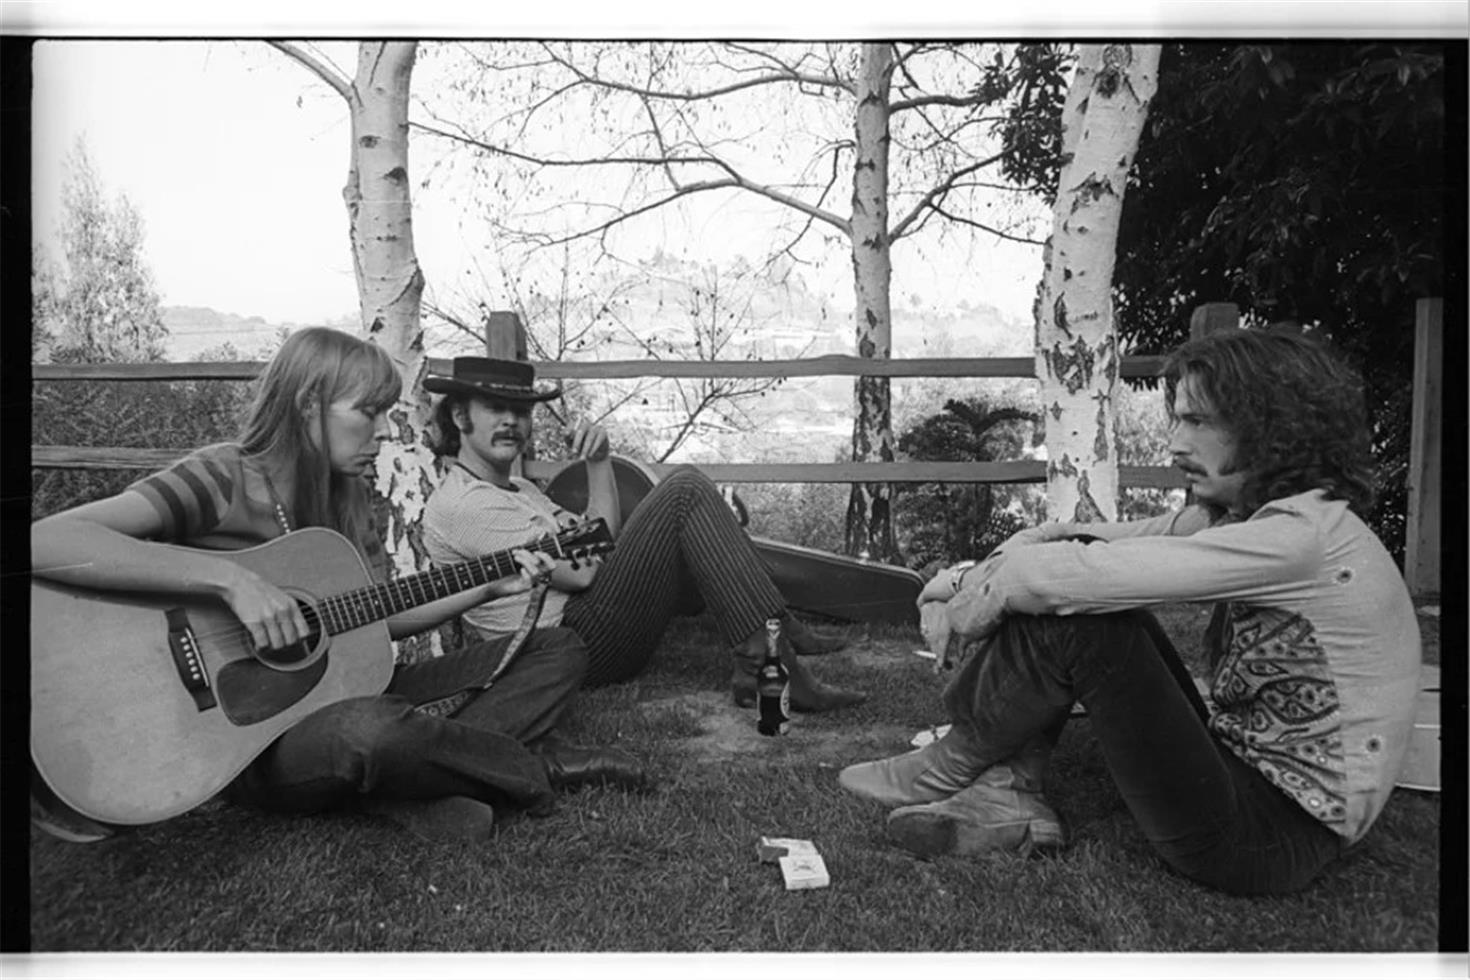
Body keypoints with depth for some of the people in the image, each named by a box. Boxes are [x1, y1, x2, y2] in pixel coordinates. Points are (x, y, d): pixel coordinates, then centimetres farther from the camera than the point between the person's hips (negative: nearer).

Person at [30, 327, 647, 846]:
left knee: (559, 648, 1)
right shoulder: (224, 479, -14)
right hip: (254, 736, -7)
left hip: (354, 693, 7)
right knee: (369, 728, -43)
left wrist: (491, 587, 0)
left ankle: (414, 790, -19)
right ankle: (538, 766, -14)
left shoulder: (347, 494, 7)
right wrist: (230, 579, -36)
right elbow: (44, 542, -28)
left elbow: (383, 617, 11)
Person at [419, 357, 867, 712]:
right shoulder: (460, 502, -9)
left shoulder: (515, 486, 24)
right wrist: (599, 470, -6)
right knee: (684, 491, -16)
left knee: (684, 485, 5)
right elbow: (582, 570, -17)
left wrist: (599, 463, -1)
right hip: (576, 645, -10)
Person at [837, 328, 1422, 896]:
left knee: (1071, 612, -22)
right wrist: (973, 574, -14)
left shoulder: (1303, 534, -23)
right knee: (1068, 593, -4)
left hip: (1277, 833, -9)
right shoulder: (1235, 514, 5)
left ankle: (947, 772, 0)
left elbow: (1091, 573, -30)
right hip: (1241, 767, 9)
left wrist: (980, 588, -14)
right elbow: (1085, 544, 0)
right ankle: (1008, 796, -5)